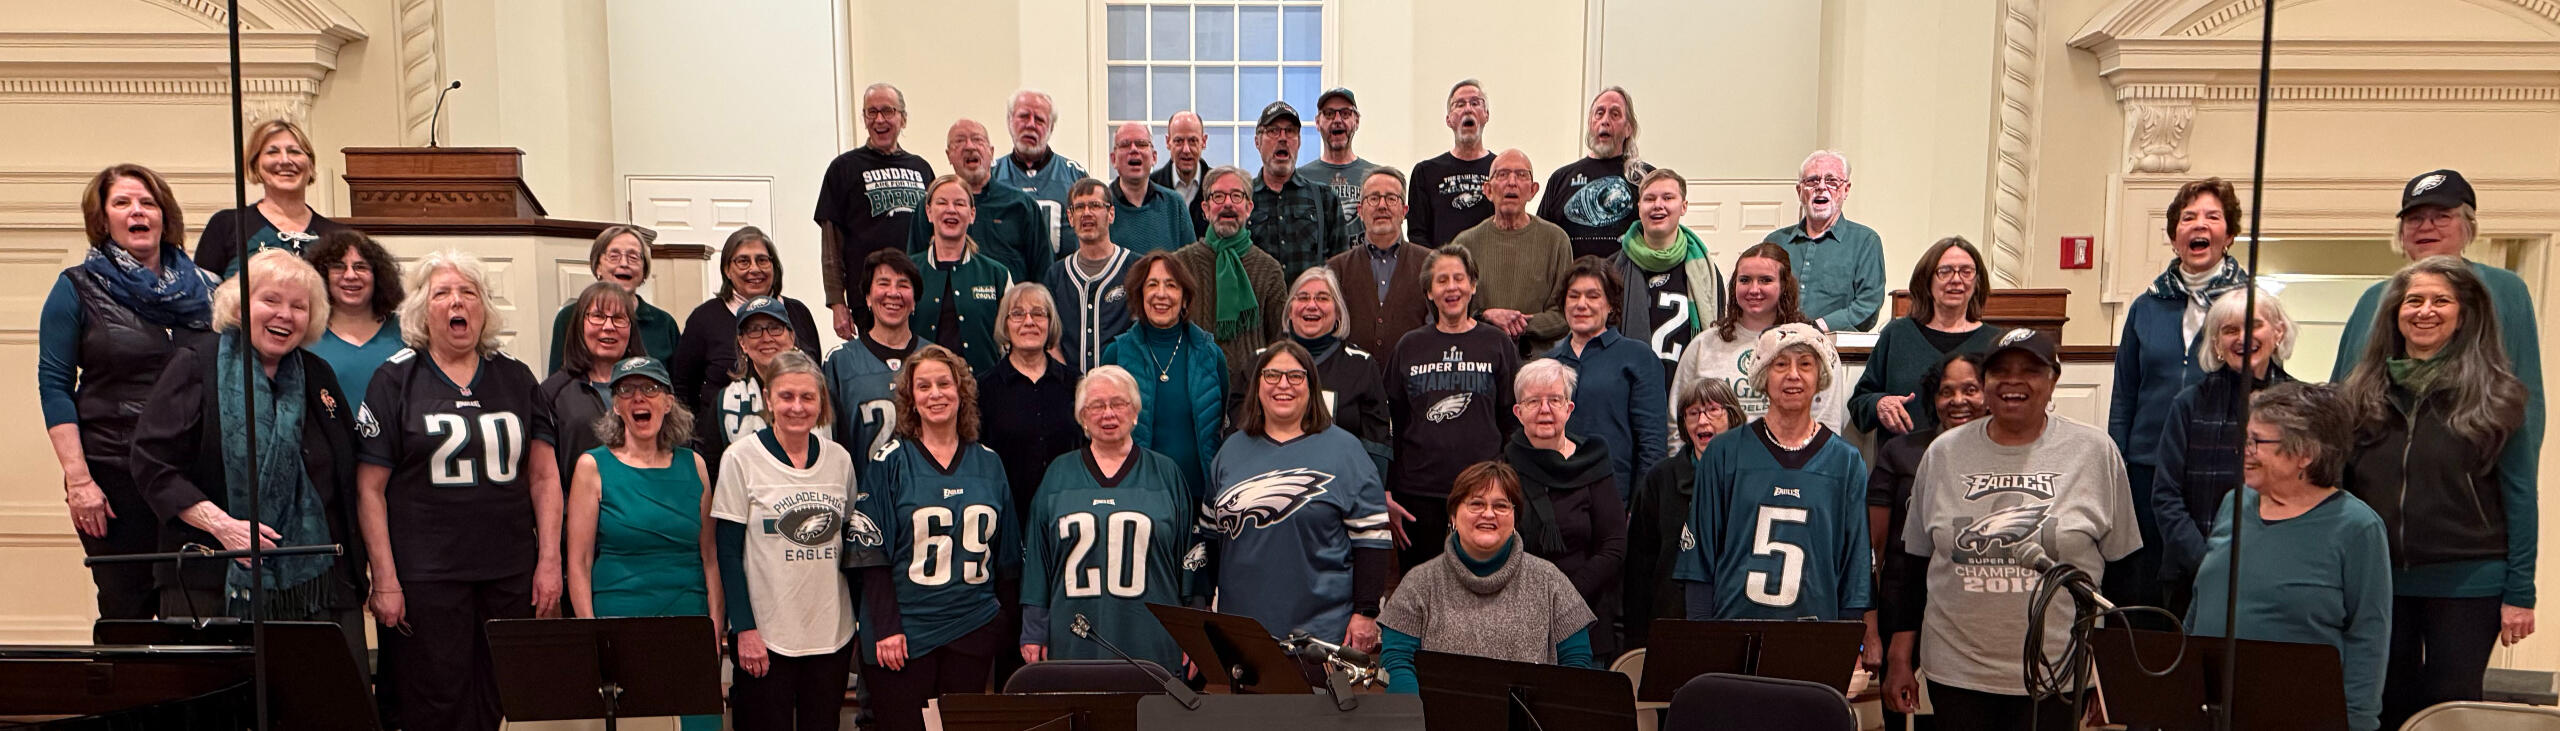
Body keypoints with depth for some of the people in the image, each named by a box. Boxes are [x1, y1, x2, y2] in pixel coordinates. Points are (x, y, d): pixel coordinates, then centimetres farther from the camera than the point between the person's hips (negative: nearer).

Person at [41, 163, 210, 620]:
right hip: (113, 474, -2)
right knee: (126, 609, 1)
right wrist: (77, 479, -11)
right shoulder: (77, 288, 3)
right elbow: (54, 387, -2)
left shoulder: (202, 288, 11)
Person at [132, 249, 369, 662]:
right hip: (213, 583, -3)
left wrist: (355, 574, 15)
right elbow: (152, 462, -4)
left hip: (315, 586, 3)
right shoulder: (197, 366, 1)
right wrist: (221, 524, -16)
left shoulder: (318, 378, 15)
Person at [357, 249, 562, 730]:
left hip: (510, 575, 3)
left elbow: (544, 476, 9)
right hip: (426, 577, -3)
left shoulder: (516, 379, 11)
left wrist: (549, 561, 2)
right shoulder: (395, 380, 2)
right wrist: (384, 580, -7)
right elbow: (369, 488, -1)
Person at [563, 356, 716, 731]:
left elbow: (710, 557, 9)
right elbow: (578, 563, -2)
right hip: (619, 622, -2)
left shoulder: (693, 465, 8)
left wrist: (715, 631, 2)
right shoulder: (594, 466, 0)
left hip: (690, 620, 2)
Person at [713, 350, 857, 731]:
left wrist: (860, 534, -1)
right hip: (764, 634, -4)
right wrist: (745, 629, -10)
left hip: (833, 632, 4)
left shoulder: (839, 459, 7)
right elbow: (728, 552, -5)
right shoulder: (741, 458, -4)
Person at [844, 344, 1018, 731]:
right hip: (905, 631, -3)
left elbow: (1007, 554, 13)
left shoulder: (989, 463, 8)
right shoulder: (889, 463, -2)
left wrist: (1007, 624, 11)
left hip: (973, 629, 3)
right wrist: (886, 628, -12)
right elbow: (871, 553, -5)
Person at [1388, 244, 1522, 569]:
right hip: (1419, 492, 1)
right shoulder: (1409, 347, 9)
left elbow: (1513, 420, 7)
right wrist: (1384, 491, 6)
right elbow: (1391, 423, 11)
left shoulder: (1497, 344, 6)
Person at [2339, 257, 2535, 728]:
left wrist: (2519, 593, -7)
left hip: (2466, 585, -3)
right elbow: (2340, 487, 8)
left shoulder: (2493, 395, -2)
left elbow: (2519, 497, -3)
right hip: (2378, 582, 3)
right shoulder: (2364, 391, 5)